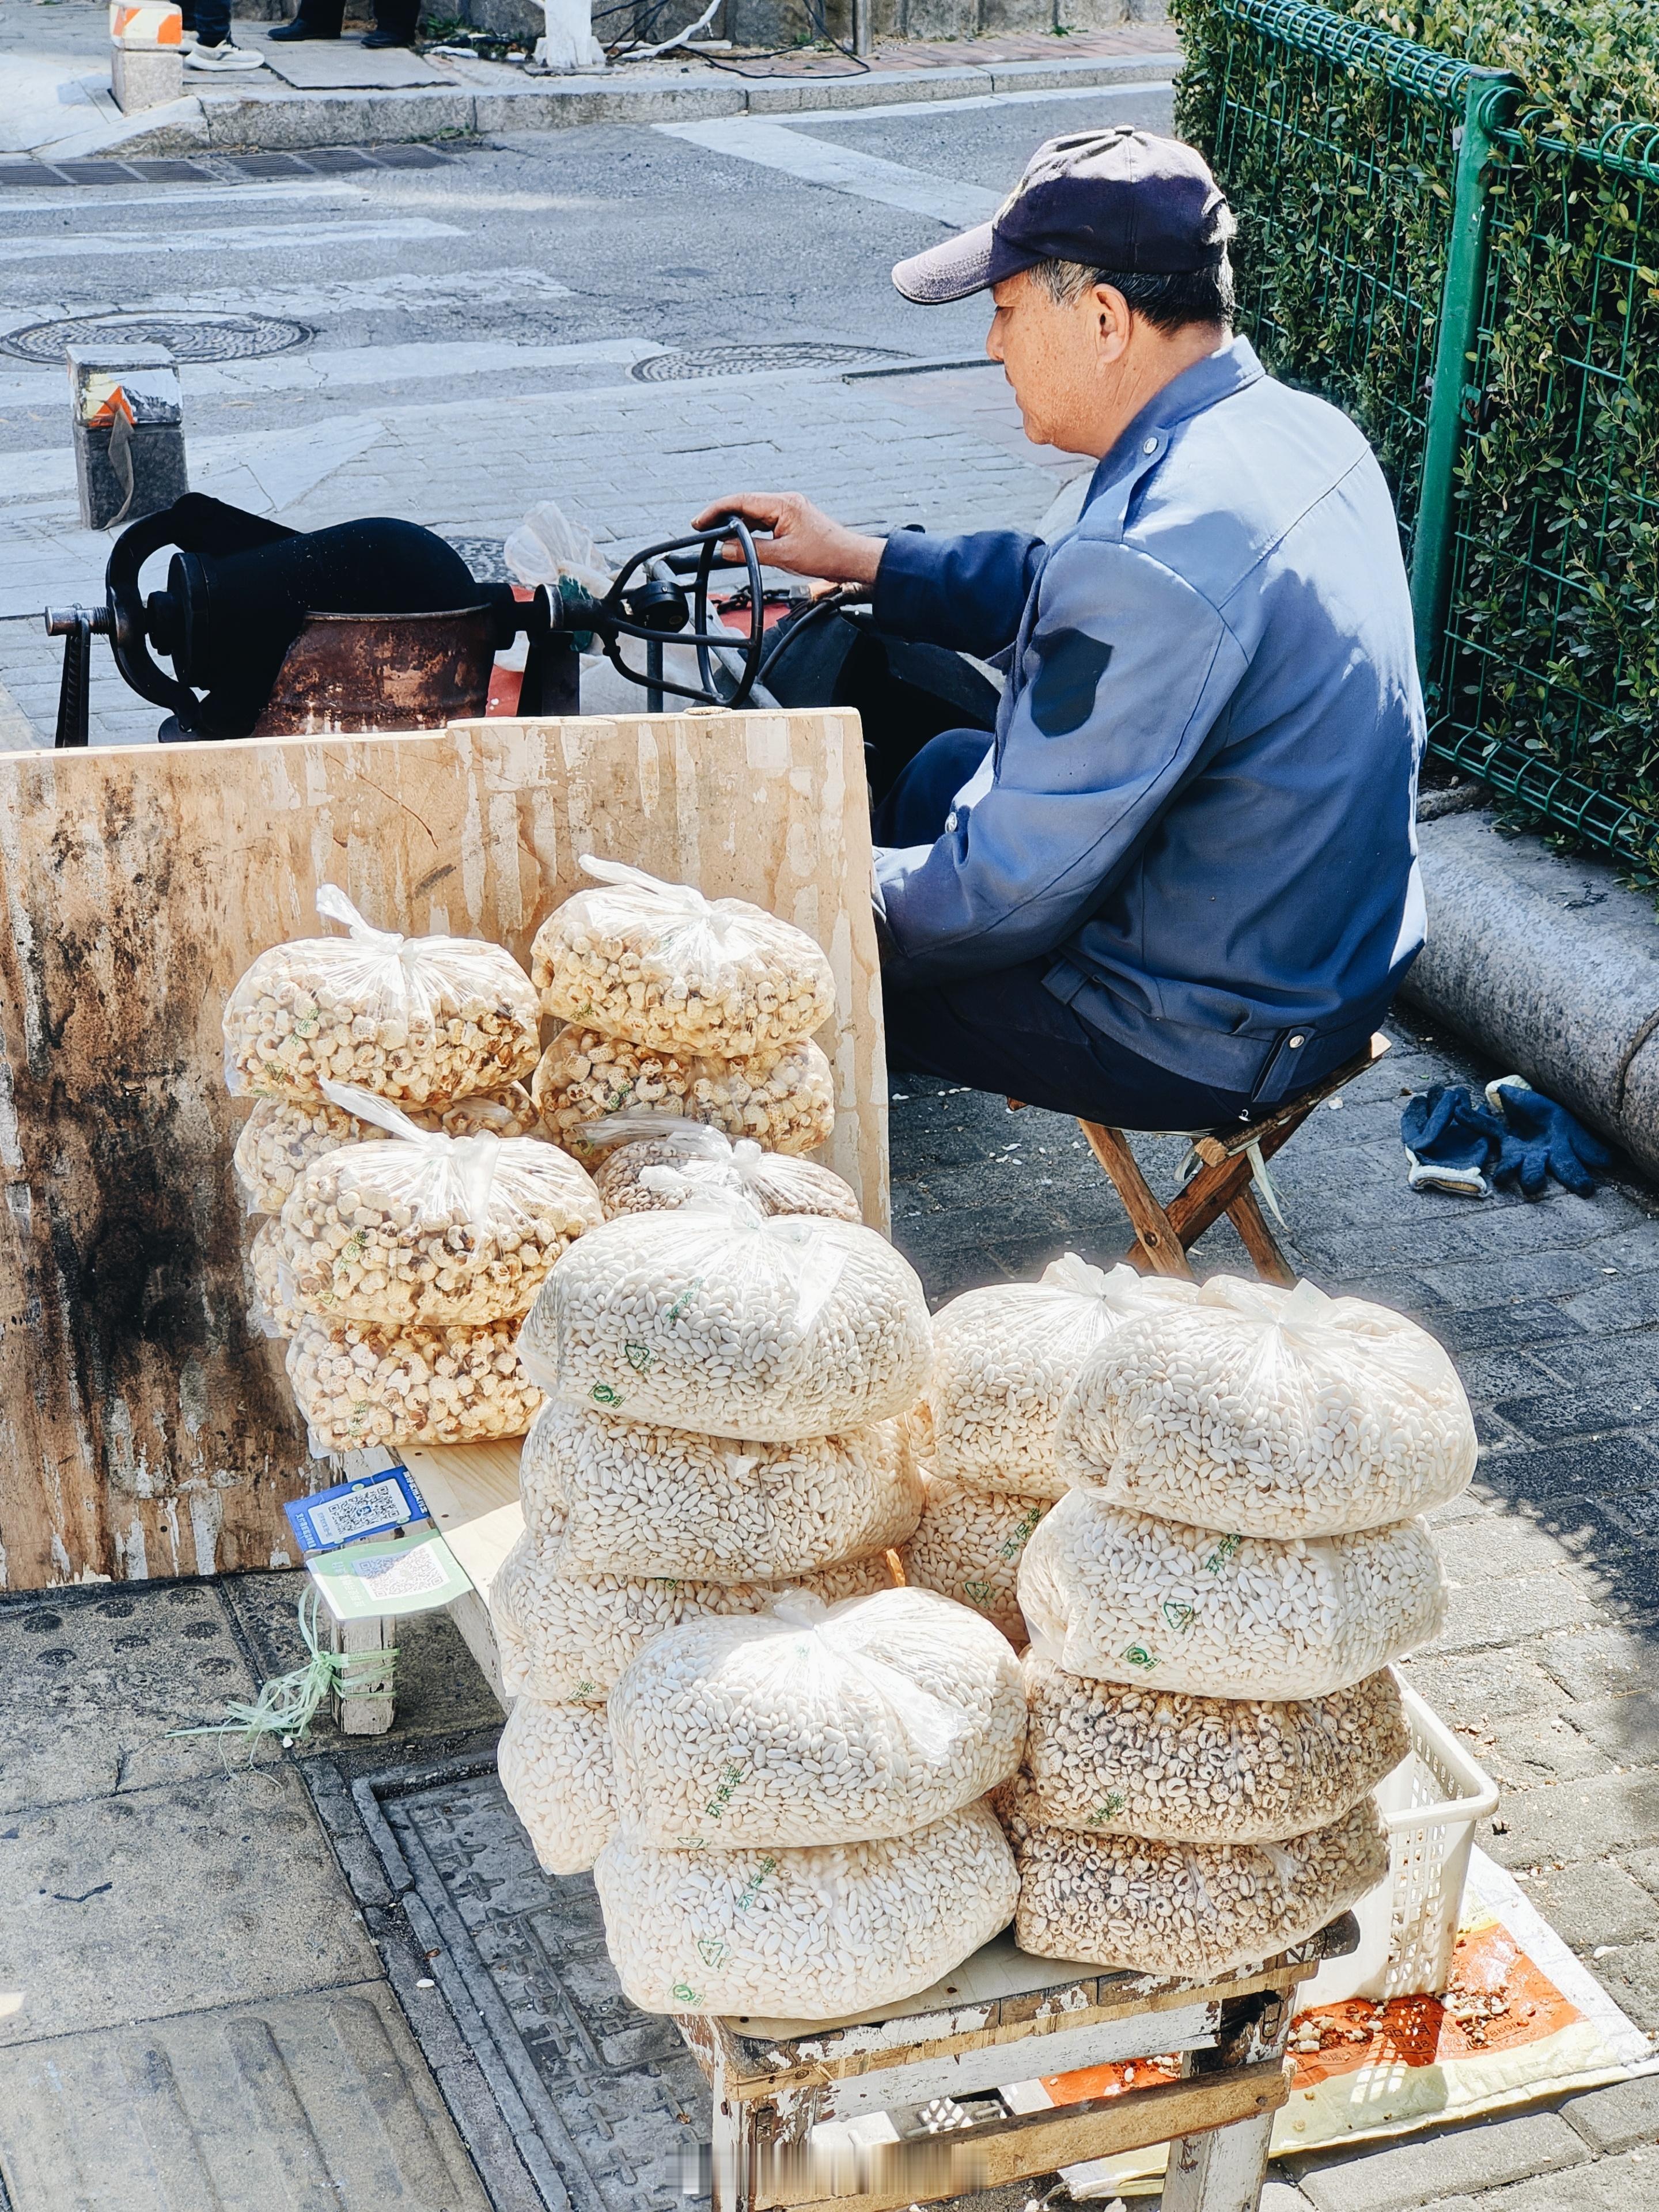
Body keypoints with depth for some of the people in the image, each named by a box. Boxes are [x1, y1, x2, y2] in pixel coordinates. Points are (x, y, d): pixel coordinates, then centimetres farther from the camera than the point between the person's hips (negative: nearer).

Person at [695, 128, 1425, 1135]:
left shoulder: (1152, 561, -32)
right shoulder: (1301, 427, -2)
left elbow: (1008, 894, -25)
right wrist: (860, 557, 18)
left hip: (1208, 1042, -9)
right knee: (948, 766, 26)